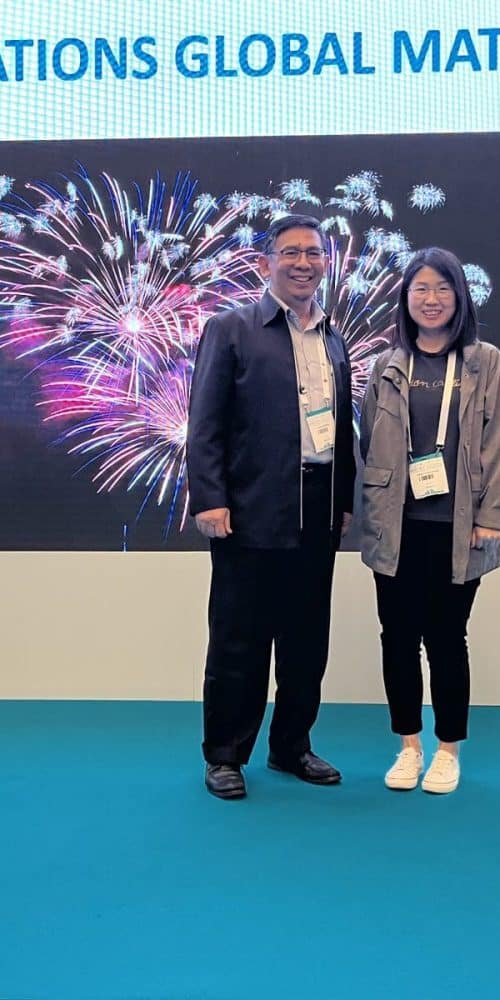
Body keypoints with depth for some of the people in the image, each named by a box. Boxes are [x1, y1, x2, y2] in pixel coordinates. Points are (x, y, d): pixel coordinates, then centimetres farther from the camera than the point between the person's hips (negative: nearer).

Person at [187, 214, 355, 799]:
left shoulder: (334, 343, 16)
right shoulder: (230, 330, 0)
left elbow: (342, 428, 16)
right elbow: (204, 422, -6)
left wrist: (345, 500, 10)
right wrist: (209, 500, -14)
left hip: (319, 518, 6)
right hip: (252, 515, -5)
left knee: (307, 641, 12)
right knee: (239, 642, 3)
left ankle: (292, 746, 28)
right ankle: (224, 757, 17)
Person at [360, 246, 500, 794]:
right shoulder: (388, 367, 8)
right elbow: (370, 446, 7)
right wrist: (372, 513, 1)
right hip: (398, 527, 2)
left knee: (446, 637, 5)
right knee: (399, 636, 7)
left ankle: (448, 750, 21)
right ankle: (409, 746, 22)